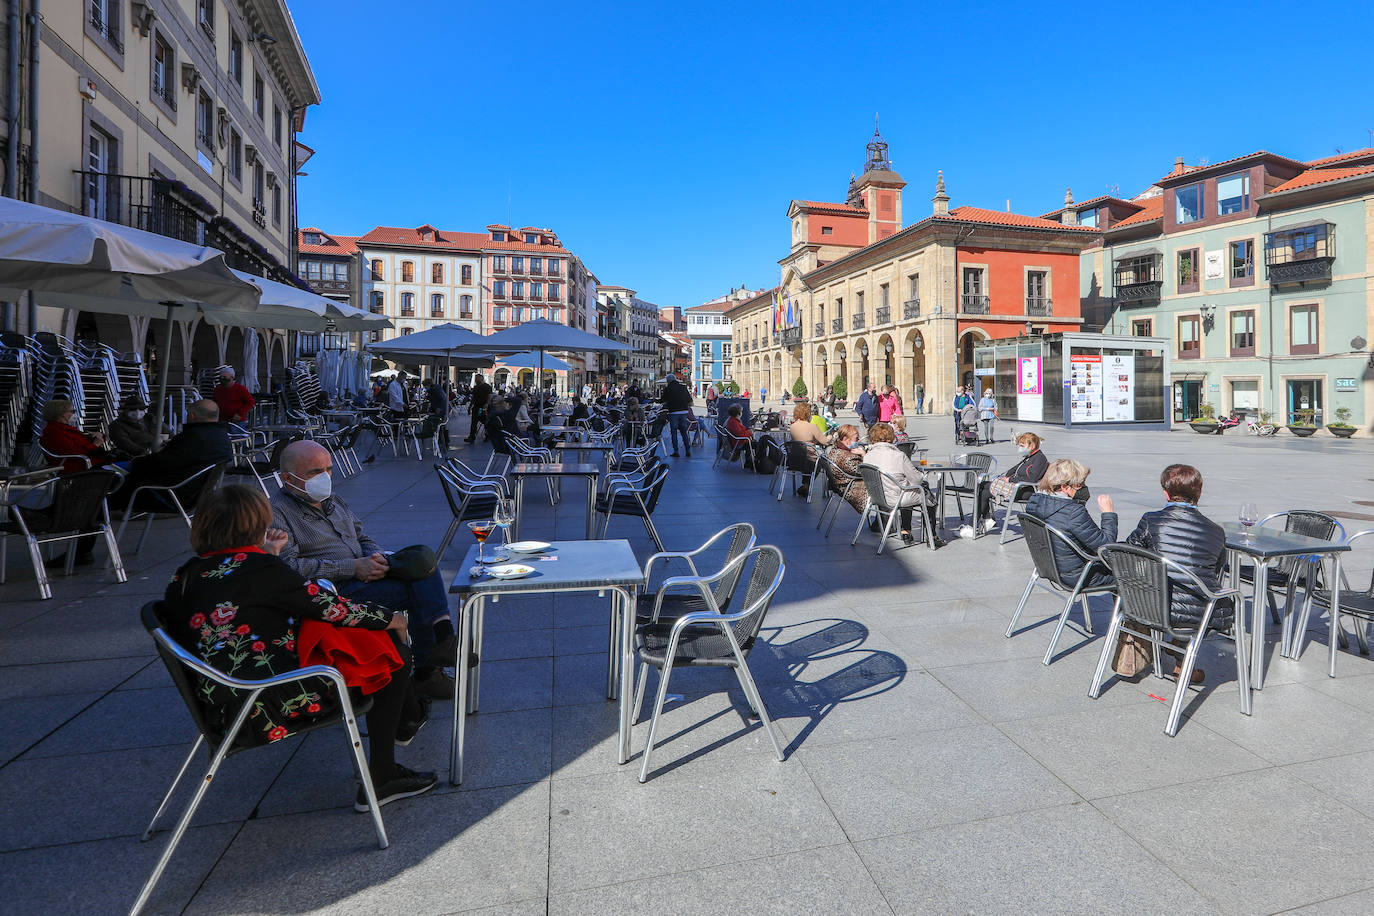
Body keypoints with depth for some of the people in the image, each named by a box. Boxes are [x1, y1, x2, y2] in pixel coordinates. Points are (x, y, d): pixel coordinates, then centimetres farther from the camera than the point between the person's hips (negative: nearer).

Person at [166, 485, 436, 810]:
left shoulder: (186, 576, 6)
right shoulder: (256, 568, -18)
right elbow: (330, 606, -12)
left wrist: (269, 555, 18)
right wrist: (390, 618, 2)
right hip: (272, 705, -9)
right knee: (392, 652, 2)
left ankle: (409, 717, 34)